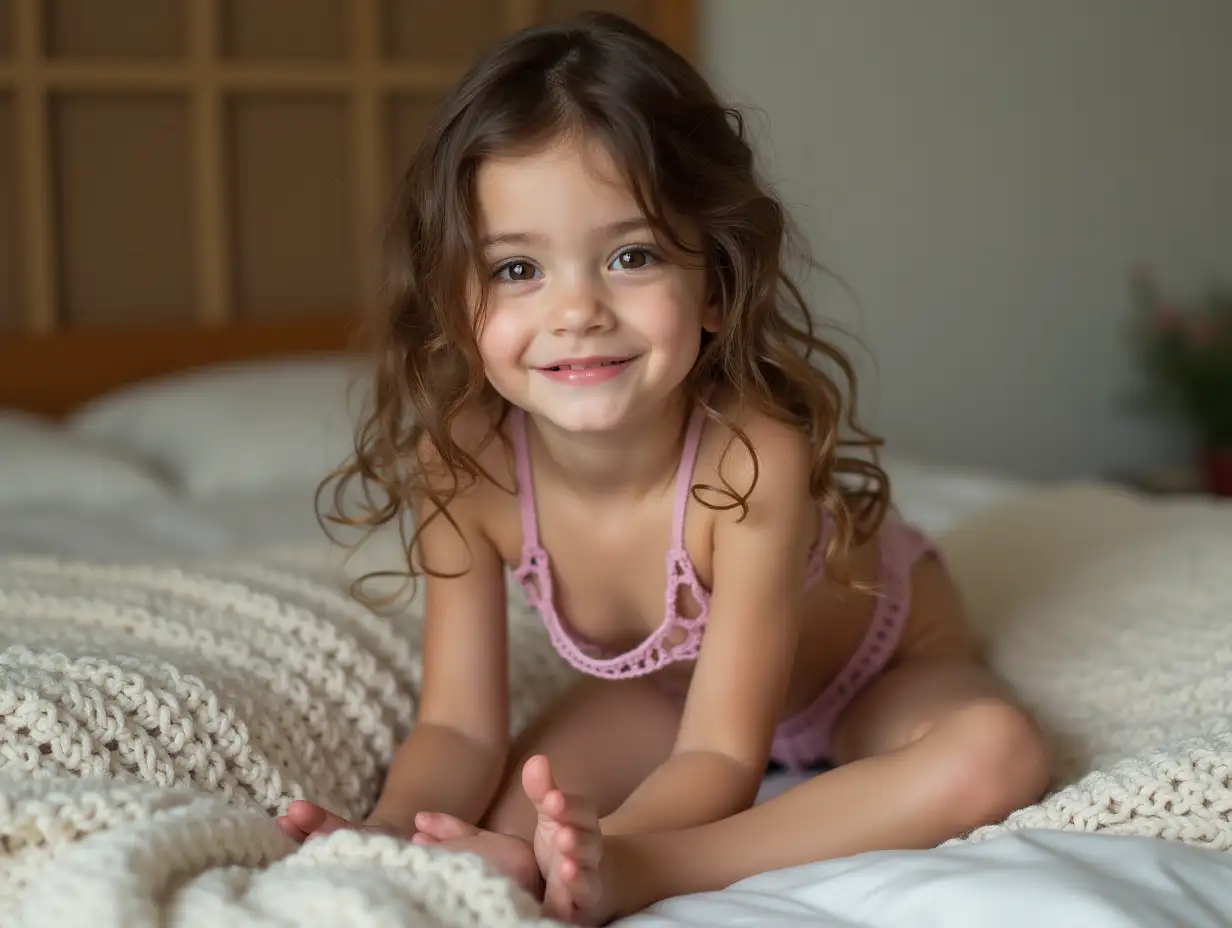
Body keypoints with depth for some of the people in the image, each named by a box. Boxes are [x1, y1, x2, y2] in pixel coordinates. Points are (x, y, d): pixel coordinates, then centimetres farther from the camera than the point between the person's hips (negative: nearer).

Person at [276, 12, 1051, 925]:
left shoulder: (756, 454, -41)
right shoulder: (464, 465, -29)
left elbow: (719, 757, -36)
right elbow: (460, 727, -23)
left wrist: (610, 855, -57)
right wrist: (393, 832, -45)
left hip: (886, 664, -1)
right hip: (678, 682, 2)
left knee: (996, 759, -35)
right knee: (499, 822, -20)